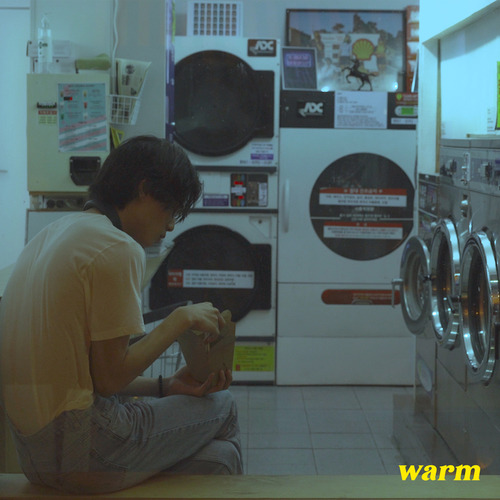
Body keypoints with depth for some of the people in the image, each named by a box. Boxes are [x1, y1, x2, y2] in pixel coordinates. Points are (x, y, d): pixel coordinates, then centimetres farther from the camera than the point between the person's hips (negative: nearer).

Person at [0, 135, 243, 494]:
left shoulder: (55, 233, 13)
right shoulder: (119, 249, -16)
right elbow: (109, 378, -16)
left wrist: (165, 386, 8)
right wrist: (181, 319, -5)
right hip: (80, 453, -9)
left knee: (218, 456, 16)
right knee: (221, 407, 11)